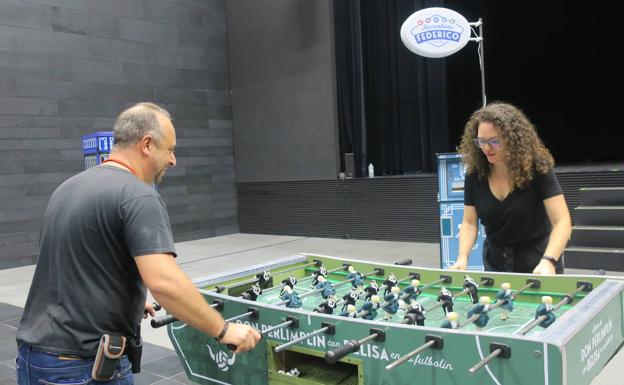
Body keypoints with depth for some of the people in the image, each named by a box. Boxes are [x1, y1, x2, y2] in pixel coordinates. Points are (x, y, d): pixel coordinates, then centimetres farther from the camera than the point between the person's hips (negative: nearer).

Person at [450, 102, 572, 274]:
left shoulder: (537, 168, -17)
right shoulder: (475, 173, -8)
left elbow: (562, 221, -21)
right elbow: (469, 222, -4)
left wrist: (548, 261, -37)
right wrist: (462, 257, -21)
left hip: (537, 262, -3)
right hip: (495, 263, 3)